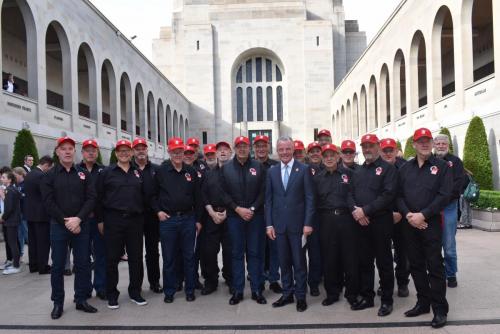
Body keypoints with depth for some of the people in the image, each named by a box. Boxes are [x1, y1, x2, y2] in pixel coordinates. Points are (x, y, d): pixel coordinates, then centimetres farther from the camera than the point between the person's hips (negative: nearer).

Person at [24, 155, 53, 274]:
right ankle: (43, 267, 3)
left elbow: (27, 193, 15)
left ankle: (33, 265, 21)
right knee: (43, 241, -1)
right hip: (41, 214, -9)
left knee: (32, 241, 14)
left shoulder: (28, 175, 10)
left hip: (30, 213, 9)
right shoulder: (41, 176, -18)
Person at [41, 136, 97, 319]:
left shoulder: (84, 174, 6)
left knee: (83, 263, 5)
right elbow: (48, 202, -6)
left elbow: (91, 199, -2)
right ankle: (58, 303, 18)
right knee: (58, 265, 6)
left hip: (81, 225, 2)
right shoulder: (49, 176, 2)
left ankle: (81, 299, 18)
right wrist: (66, 222, -12)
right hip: (58, 226, -1)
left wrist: (78, 219, -14)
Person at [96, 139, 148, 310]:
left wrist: (142, 216, 8)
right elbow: (98, 198, 0)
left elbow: (145, 196, 14)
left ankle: (135, 292, 21)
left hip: (135, 221, 3)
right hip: (113, 220, -3)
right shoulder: (106, 172, 1)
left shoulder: (138, 173, 11)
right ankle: (112, 294, 18)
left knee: (136, 258, 8)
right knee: (112, 258, 4)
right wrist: (100, 220, -4)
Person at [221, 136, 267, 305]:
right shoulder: (226, 168, 4)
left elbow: (263, 192, 0)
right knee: (237, 253, 7)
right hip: (234, 216, 1)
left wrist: (252, 209, -10)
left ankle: (256, 290, 16)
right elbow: (224, 193, 1)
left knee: (255, 253, 6)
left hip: (255, 216, 0)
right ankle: (237, 291, 17)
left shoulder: (258, 167, 3)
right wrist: (238, 209, -9)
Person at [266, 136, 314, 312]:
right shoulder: (272, 171, 8)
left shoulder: (304, 169, -2)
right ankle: (287, 294, 24)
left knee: (299, 262, 5)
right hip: (279, 224, 3)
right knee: (284, 262, 11)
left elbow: (309, 198, -4)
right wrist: (269, 224, 2)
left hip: (298, 223, -3)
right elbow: (268, 199, 8)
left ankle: (301, 296, 18)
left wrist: (308, 223, -10)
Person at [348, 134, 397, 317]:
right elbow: (350, 194, 10)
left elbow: (388, 195, -15)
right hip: (361, 223, 6)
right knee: (364, 262, 12)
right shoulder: (358, 171, 16)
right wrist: (355, 210, -10)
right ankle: (366, 297, 24)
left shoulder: (387, 168, -4)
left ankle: (387, 300, 16)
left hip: (380, 222, -5)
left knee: (384, 262, 4)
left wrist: (365, 210, -18)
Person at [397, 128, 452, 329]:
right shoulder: (405, 168, 11)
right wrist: (408, 214, -10)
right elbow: (399, 195, 7)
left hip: (431, 223, -4)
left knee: (435, 267, -1)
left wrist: (423, 215, -17)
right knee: (416, 265, 11)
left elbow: (444, 195, -10)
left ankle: (440, 310, 9)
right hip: (409, 224, 4)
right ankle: (423, 302, 25)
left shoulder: (441, 166, -1)